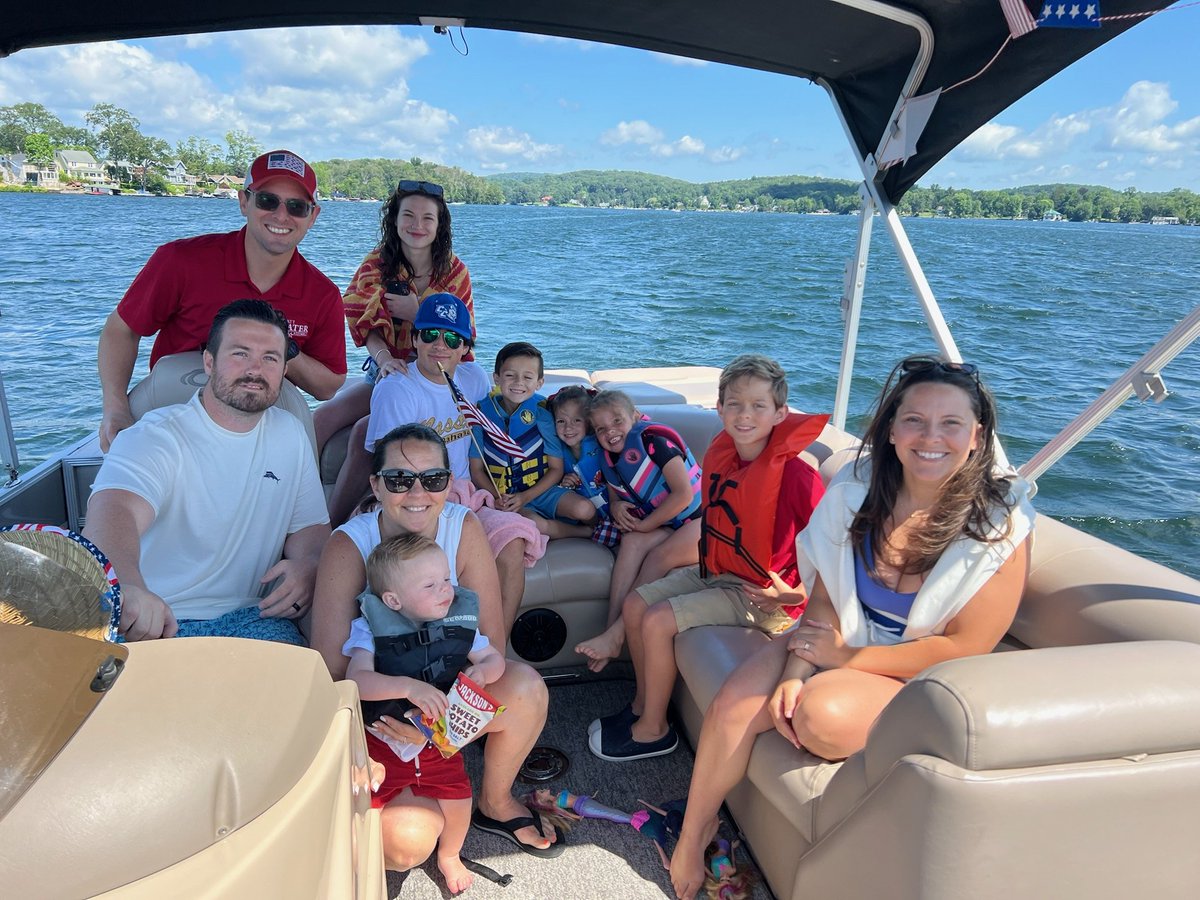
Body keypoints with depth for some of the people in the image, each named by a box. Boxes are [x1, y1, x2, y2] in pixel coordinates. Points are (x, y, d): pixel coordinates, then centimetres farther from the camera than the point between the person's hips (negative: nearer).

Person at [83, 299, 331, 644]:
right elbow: (112, 512, -29)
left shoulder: (290, 435, 9)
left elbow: (311, 525, 14)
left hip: (249, 616, 3)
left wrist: (306, 565, -11)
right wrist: (127, 588, -51)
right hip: (156, 619, -2)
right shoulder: (155, 437, -9)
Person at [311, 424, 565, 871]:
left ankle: (496, 803, 3)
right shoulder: (350, 544, -21)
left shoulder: (464, 528, -15)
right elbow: (331, 671, -21)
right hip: (372, 706, -2)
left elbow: (492, 641, -16)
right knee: (410, 842, -22)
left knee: (526, 687, -27)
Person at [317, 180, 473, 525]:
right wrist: (384, 358, -28)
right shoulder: (377, 263, 2)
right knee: (322, 417, -19)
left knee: (364, 431, -25)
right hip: (384, 370, 4)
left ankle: (333, 527, -15)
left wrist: (416, 313, -18)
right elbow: (369, 325, -6)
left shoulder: (455, 272, -3)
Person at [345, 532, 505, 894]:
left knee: (458, 797, -1)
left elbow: (494, 658, 3)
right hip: (381, 739, -2)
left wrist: (482, 671, -20)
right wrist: (408, 686, -41)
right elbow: (356, 679, -29)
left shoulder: (459, 623, -6)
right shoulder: (370, 628, -16)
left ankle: (449, 856, 35)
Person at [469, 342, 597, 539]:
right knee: (536, 524, -31)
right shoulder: (483, 413, -3)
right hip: (503, 494, -1)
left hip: (540, 488, 1)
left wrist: (526, 497, -14)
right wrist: (497, 497, -15)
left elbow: (556, 469, -2)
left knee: (585, 509, -25)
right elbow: (477, 471, 2)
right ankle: (585, 532, -5)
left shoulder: (541, 411, -5)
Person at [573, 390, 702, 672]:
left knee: (660, 555, -28)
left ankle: (615, 635, -26)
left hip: (700, 518, -6)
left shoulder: (653, 439, -16)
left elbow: (684, 494, -20)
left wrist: (645, 524, -13)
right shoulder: (609, 459, 7)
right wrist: (617, 508, -6)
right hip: (666, 527, 6)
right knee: (631, 541, -22)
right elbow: (614, 498, 19)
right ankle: (611, 631, -29)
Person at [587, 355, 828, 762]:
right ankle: (643, 704, 21)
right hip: (714, 574, 8)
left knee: (658, 621, -16)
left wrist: (798, 594, -21)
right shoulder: (720, 457, 0)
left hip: (761, 594, -8)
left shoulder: (793, 473, -24)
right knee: (635, 604, 4)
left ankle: (652, 730, 5)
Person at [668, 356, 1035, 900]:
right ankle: (694, 832, 9)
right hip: (841, 640, 4)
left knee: (824, 713, -31)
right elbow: (823, 600, -5)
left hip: (922, 677, -3)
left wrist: (846, 658, -18)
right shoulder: (858, 486, -8)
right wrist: (795, 671, -20)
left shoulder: (1002, 525, -17)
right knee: (734, 705, -17)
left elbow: (963, 647, -18)